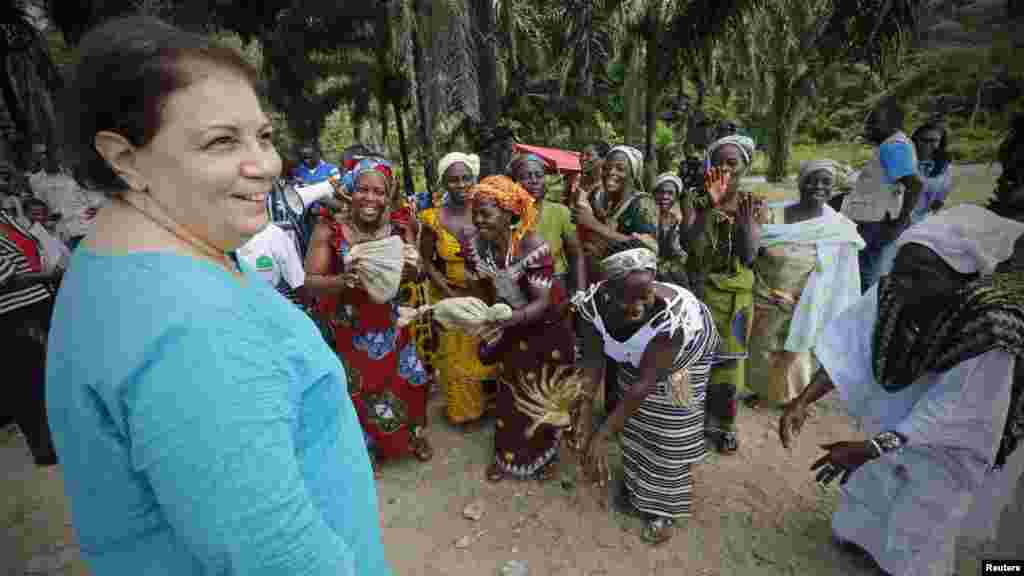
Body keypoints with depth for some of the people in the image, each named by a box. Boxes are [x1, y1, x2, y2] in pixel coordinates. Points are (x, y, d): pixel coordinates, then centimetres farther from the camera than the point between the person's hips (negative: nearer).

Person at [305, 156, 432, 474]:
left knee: (406, 382, 15)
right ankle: (368, 447, 41)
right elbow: (311, 282, -17)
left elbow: (418, 272, -4)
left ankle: (413, 434, 44)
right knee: (361, 390, 13)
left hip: (393, 325, 3)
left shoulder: (401, 226, -9)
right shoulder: (329, 230, -18)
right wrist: (342, 281, -36)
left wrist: (410, 271, -28)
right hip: (350, 329, -2)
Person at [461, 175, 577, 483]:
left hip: (546, 328, -4)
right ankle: (507, 454, 41)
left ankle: (547, 453, 39)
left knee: (545, 391, 13)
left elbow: (542, 303, -33)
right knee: (509, 390, 18)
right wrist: (488, 323, -3)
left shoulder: (533, 246, -32)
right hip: (511, 326, 5)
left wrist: (502, 322, -46)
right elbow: (482, 289, -1)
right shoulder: (472, 243, -16)